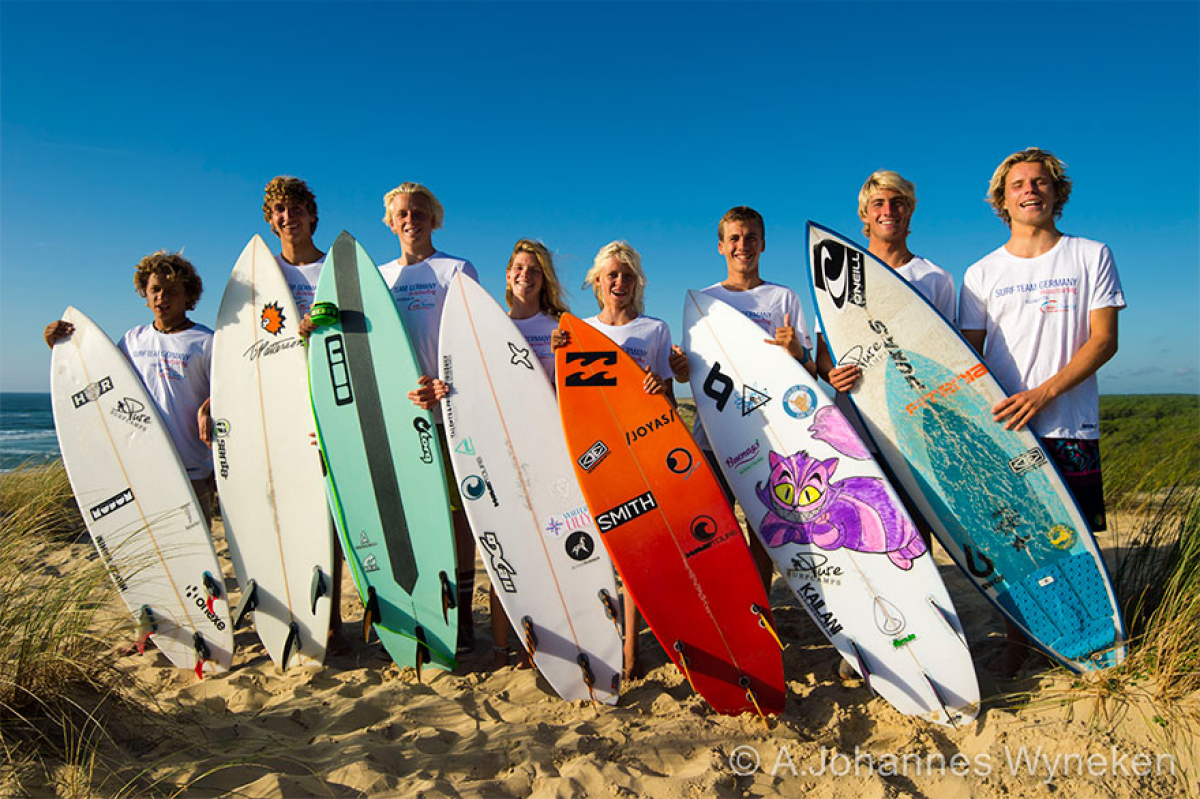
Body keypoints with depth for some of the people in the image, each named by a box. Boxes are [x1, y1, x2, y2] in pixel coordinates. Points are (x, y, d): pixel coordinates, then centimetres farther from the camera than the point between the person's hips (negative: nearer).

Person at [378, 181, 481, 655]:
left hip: (448, 407, -4)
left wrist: (447, 384, -22)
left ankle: (461, 614, 8)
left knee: (455, 509, -1)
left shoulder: (457, 271, 4)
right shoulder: (377, 276, 17)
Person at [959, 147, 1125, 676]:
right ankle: (1018, 638, 20)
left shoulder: (1092, 256, 7)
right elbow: (968, 356, 8)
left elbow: (1104, 341, -2)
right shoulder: (981, 274, 10)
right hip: (1002, 426, 1)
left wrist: (1044, 392, -15)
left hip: (1071, 425, -1)